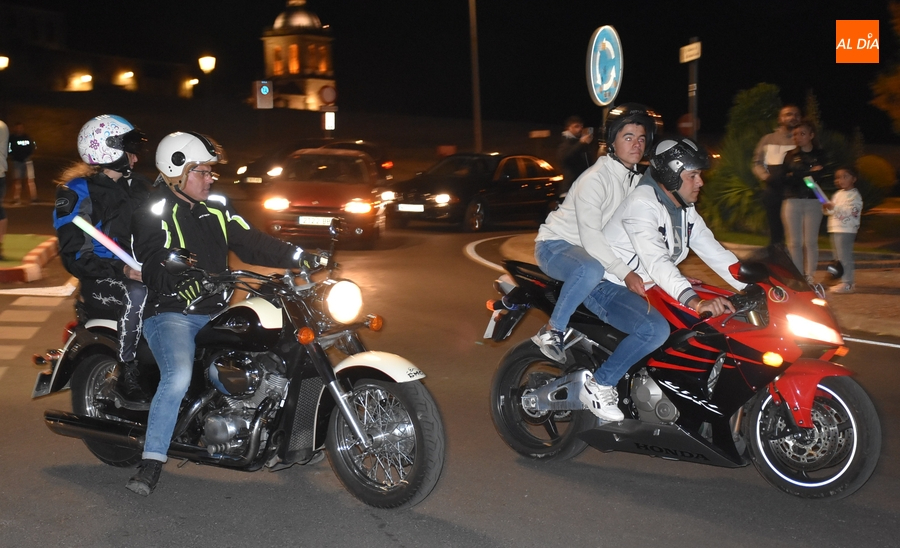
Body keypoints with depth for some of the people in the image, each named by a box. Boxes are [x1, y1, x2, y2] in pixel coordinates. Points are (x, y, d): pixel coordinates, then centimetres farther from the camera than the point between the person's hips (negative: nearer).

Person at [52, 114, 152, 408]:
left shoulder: (135, 186, 14)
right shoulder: (76, 193, -7)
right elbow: (74, 255, -15)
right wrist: (122, 270, -29)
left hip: (138, 271, 7)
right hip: (100, 280, -6)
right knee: (137, 293, -39)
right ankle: (124, 377, -27)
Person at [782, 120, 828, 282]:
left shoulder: (820, 155, 9)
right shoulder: (790, 156, 13)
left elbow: (817, 177, -7)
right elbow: (784, 178, -2)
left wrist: (795, 175, -11)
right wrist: (809, 173, -9)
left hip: (813, 201, -1)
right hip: (792, 201, 1)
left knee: (811, 242, -2)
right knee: (794, 242, 0)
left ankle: (810, 277, 0)